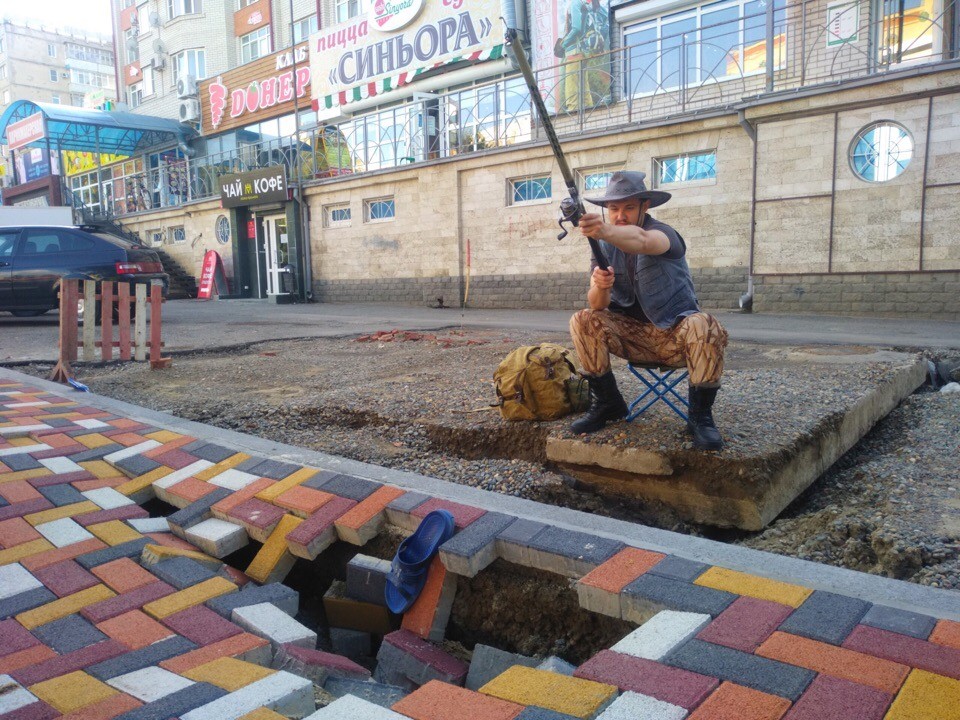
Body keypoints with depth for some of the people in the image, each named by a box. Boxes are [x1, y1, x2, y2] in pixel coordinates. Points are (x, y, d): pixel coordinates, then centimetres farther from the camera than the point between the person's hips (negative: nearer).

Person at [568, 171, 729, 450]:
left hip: (674, 334, -4)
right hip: (632, 333, 4)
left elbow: (642, 240, -42)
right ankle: (606, 403, -7)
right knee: (583, 321, -19)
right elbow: (597, 305, -10)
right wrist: (600, 286, -35)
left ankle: (700, 415, -18)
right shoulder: (604, 246, 1)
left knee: (703, 326, -35)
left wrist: (605, 230, -63)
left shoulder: (664, 234, -13)